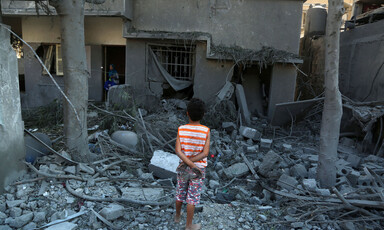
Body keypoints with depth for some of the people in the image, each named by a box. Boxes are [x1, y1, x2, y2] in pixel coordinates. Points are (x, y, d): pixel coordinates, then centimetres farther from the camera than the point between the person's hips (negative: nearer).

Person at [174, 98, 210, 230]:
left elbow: (178, 151, -16)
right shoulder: (206, 131, -15)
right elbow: (205, 153, -18)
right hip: (199, 169, -2)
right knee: (192, 198, 11)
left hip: (183, 168, 3)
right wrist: (192, 161, -15)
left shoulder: (181, 130, -11)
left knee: (180, 193, 22)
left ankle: (177, 216, 45)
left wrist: (189, 164, -17)